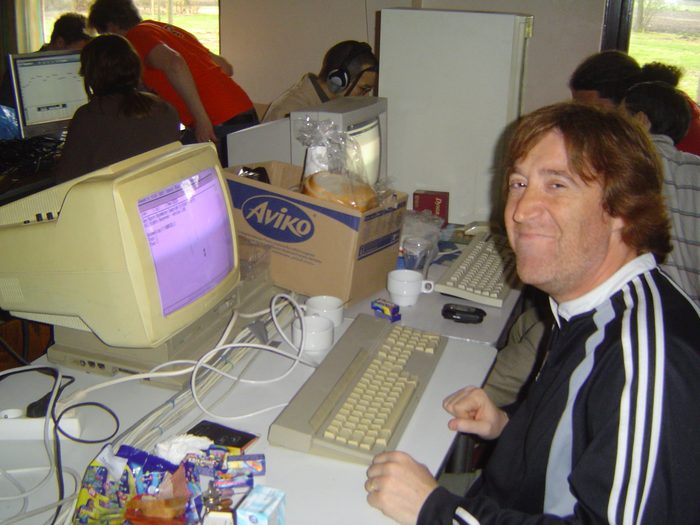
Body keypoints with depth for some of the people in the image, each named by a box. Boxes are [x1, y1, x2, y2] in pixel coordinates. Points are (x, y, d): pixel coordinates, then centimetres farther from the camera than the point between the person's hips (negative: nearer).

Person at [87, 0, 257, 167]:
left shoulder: (135, 36, -1)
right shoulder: (168, 29, 25)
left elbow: (174, 64, -23)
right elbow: (226, 67, 26)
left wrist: (201, 119, -20)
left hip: (219, 126, -9)